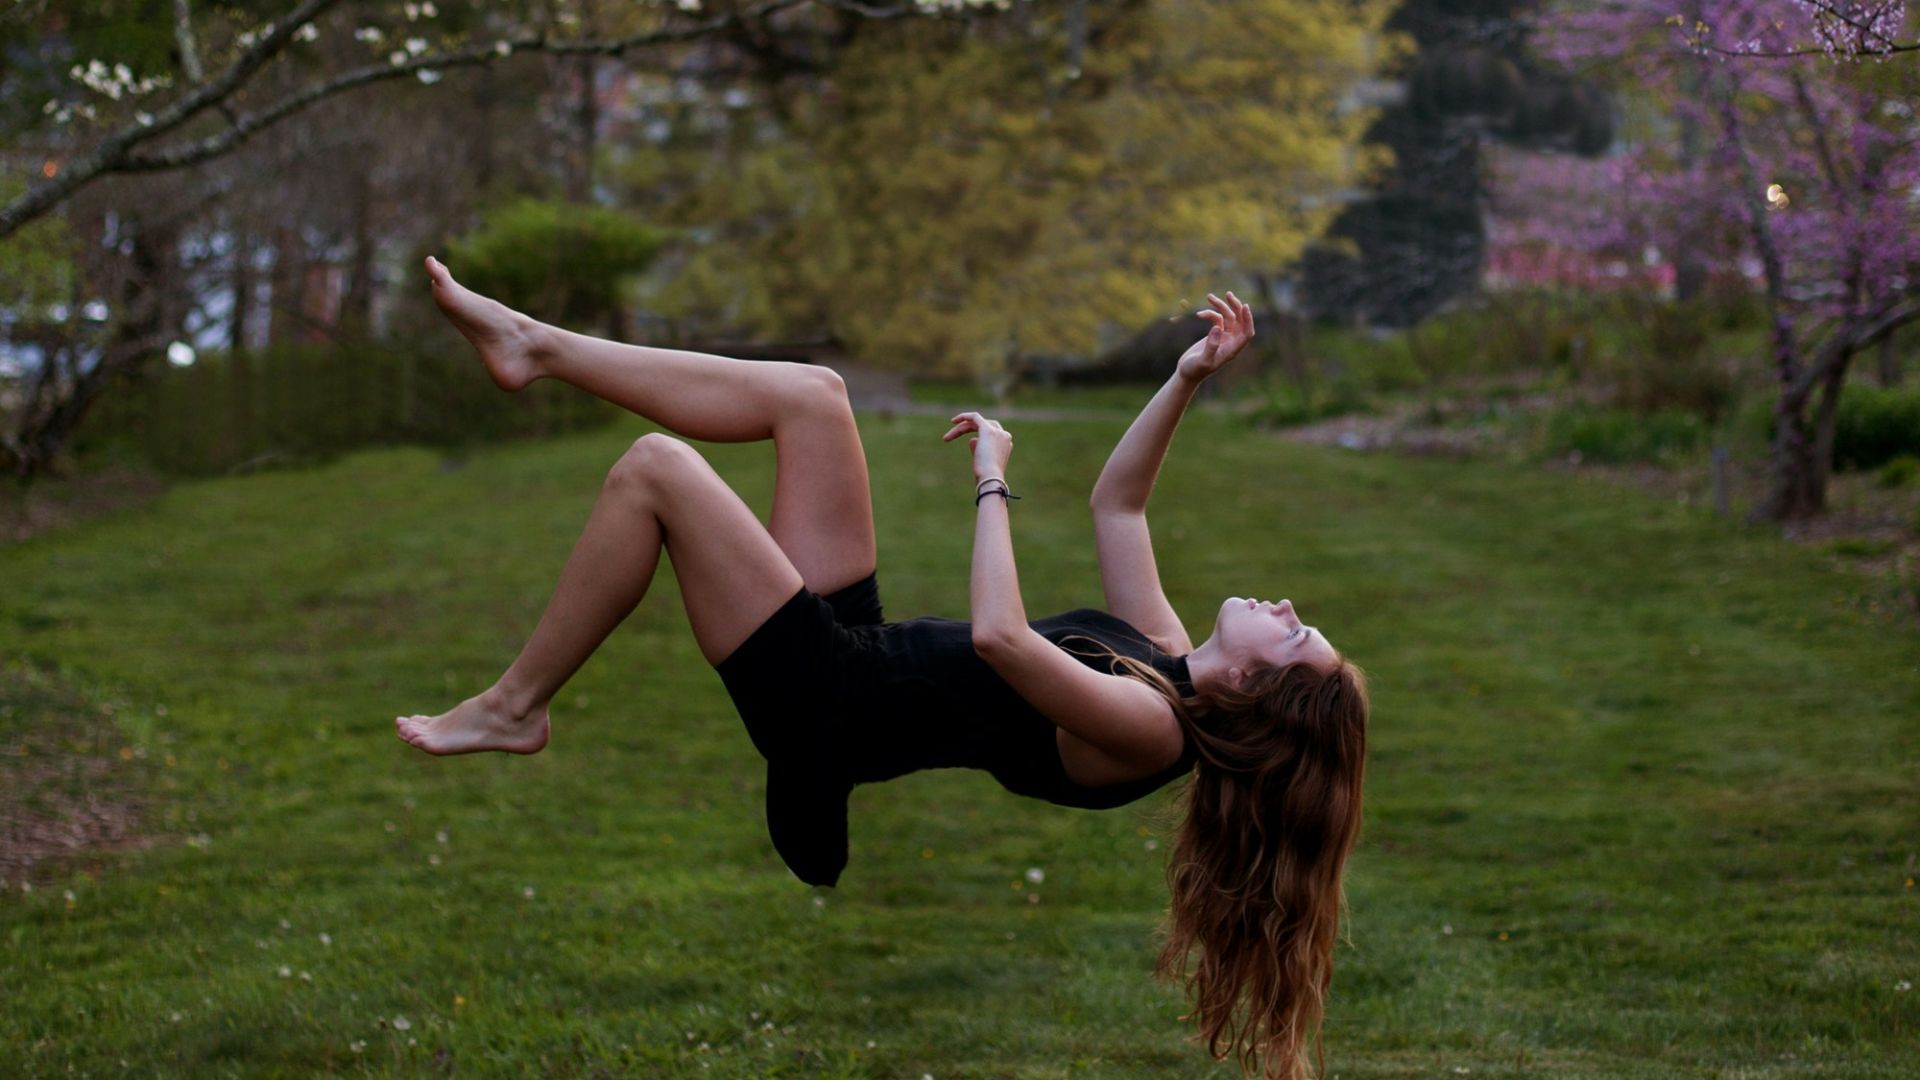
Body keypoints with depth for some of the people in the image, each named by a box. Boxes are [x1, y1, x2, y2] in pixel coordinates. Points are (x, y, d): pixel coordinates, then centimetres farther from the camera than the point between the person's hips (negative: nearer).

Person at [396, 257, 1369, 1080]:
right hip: (858, 646, 9)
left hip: (826, 709, -9)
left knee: (653, 466, -19)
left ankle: (512, 709, 1)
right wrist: (1189, 378, 4)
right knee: (809, 393, 5)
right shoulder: (1170, 658, 2)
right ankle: (538, 347, 13)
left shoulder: (1149, 727, -24)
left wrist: (992, 479, -25)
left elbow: (999, 637, -37)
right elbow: (1114, 502, 14)